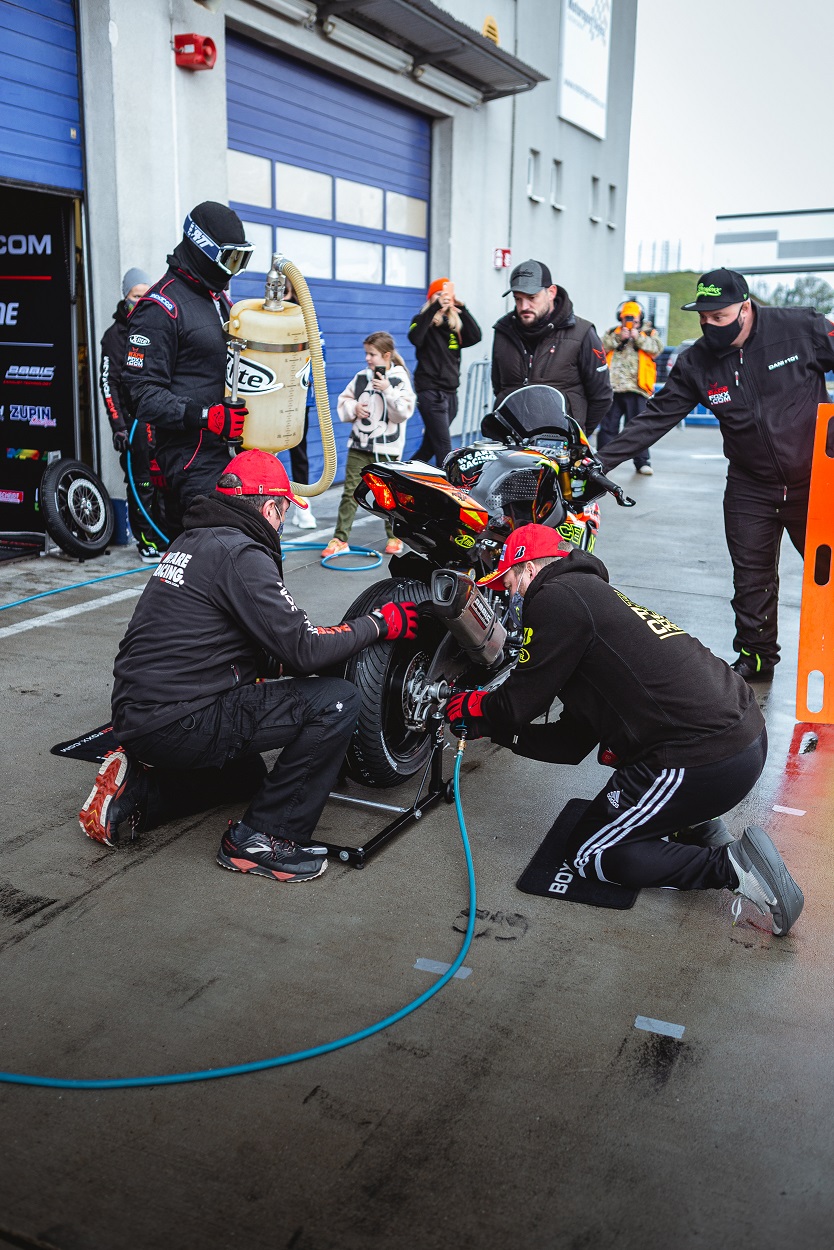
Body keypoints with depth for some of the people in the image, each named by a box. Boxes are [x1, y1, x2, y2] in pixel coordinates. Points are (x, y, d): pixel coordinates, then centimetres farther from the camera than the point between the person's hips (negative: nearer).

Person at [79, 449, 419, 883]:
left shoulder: (192, 539, 15)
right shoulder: (241, 553, -15)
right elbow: (303, 649, -19)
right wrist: (380, 623, -6)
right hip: (180, 723, -10)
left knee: (249, 774, 36)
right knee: (337, 699, -14)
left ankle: (136, 787, 15)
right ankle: (261, 838, -7)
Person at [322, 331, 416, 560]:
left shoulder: (400, 380, -6)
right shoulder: (361, 377, 5)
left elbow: (404, 412, -15)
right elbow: (343, 400, 14)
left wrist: (387, 391, -22)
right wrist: (354, 408, -6)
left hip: (386, 449, -3)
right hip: (359, 446, 4)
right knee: (350, 492, 2)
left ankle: (394, 537, 24)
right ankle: (340, 539, 6)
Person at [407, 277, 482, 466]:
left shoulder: (455, 326, 14)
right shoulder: (424, 321, -1)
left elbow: (475, 337, -4)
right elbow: (415, 337, -23)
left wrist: (462, 309, -9)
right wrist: (434, 307, -24)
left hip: (451, 392, 6)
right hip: (430, 391, -6)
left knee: (430, 445, 13)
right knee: (443, 446, -14)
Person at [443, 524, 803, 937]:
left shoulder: (557, 597, -5)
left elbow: (519, 703, -2)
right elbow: (571, 744, 24)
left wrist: (469, 708, 19)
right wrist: (494, 729, 25)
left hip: (702, 761, -10)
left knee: (587, 855, 10)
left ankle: (730, 867, -3)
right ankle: (696, 827, 18)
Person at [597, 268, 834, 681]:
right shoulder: (697, 362, -4)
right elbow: (655, 417, -5)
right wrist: (601, 460, -13)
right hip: (751, 486, 3)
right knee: (751, 576, 9)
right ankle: (755, 656, 25)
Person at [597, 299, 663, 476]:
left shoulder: (649, 333, 13)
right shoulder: (612, 332, 16)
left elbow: (657, 348, -5)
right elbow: (602, 347, 0)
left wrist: (637, 337, -9)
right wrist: (619, 338, -10)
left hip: (636, 388, -2)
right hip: (612, 387, 2)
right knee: (608, 425, 5)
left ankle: (642, 461, 3)